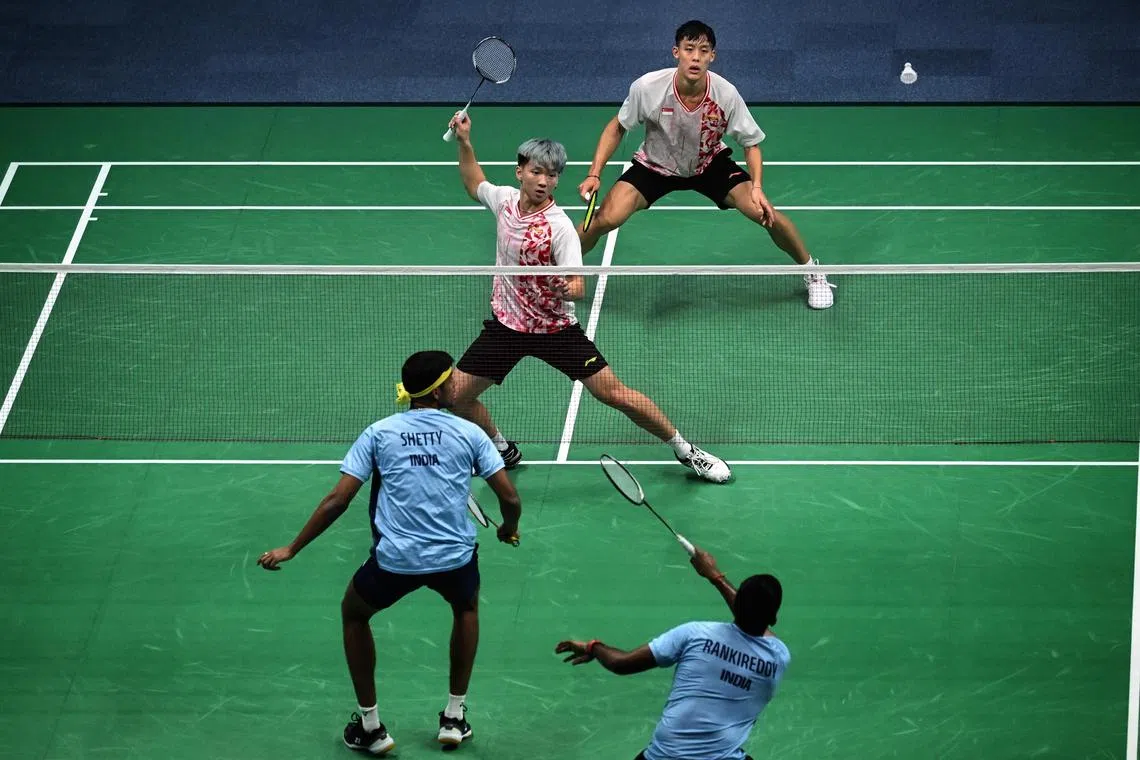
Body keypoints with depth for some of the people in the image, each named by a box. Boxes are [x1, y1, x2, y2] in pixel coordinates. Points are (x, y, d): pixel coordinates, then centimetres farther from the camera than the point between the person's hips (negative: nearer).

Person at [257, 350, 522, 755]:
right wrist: (509, 529, 24)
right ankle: (454, 717, 34)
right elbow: (510, 498, 0)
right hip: (455, 557, 1)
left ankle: (370, 727, 29)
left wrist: (290, 549, 7)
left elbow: (338, 500, -1)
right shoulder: (469, 433, 3)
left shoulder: (379, 433, 3)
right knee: (466, 607, 37)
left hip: (394, 560, -1)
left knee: (353, 612, 31)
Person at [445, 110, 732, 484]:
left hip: (555, 328, -5)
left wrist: (569, 289, -47)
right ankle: (502, 450, 27)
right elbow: (475, 185, 19)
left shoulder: (559, 226, -22)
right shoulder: (505, 200, -5)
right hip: (506, 323, 5)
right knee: (456, 395, -1)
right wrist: (464, 142, 9)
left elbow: (578, 286, -24)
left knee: (615, 393, -8)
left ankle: (685, 451, 7)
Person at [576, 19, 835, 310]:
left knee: (766, 214, -17)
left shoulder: (726, 94, -26)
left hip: (711, 164, 1)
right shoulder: (648, 87, -27)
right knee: (606, 218, -23)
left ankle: (812, 272, 12)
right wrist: (594, 174, -15)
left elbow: (751, 143, -10)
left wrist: (757, 186, -25)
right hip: (655, 165, 0)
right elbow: (617, 128, -8)